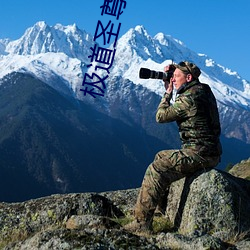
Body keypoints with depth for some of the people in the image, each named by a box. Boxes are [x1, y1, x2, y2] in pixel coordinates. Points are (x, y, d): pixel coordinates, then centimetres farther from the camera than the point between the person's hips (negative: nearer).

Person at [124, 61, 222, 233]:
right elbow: (176, 108, 29)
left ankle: (142, 222, -14)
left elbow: (161, 116, -9)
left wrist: (168, 92, 3)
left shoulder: (189, 98, -18)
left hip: (198, 154, -10)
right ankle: (162, 206, 32)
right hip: (210, 152, 10)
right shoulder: (204, 91, 13)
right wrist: (170, 90, 16)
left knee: (156, 170, -14)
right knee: (161, 157, 24)